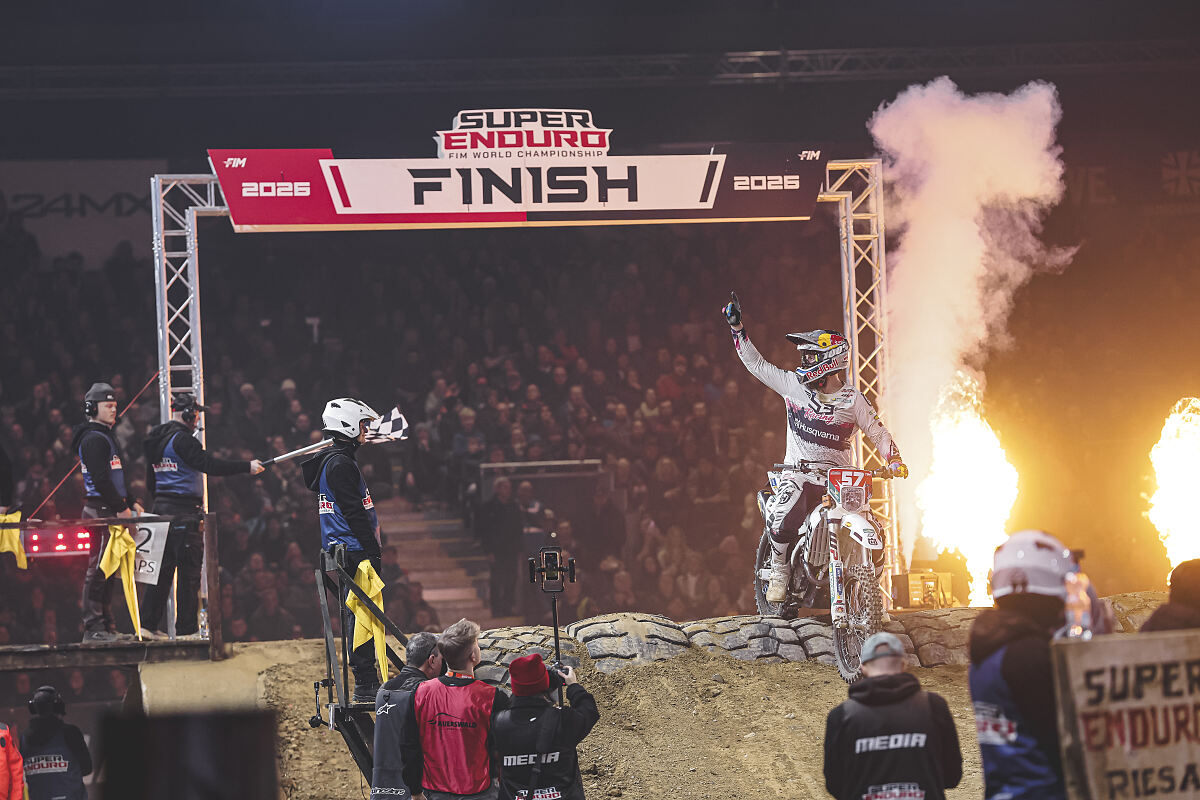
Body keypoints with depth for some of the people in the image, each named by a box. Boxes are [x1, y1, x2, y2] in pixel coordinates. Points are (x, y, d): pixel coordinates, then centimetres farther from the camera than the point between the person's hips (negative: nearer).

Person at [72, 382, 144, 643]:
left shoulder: (106, 437, 23)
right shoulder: (94, 439, -11)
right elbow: (100, 479, -19)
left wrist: (131, 502, 19)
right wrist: (121, 507, -18)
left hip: (111, 511, 11)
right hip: (100, 510, -11)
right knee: (98, 569, -11)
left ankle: (106, 626, 16)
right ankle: (93, 630, -12)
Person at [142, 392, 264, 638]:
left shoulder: (157, 439, 15)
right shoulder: (181, 439, -14)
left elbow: (151, 484, 20)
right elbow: (209, 465, -21)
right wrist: (247, 467, -18)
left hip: (161, 507, 9)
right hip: (184, 512, -9)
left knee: (163, 566, 11)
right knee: (189, 571, -4)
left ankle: (148, 624, 9)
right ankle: (186, 629, -2)